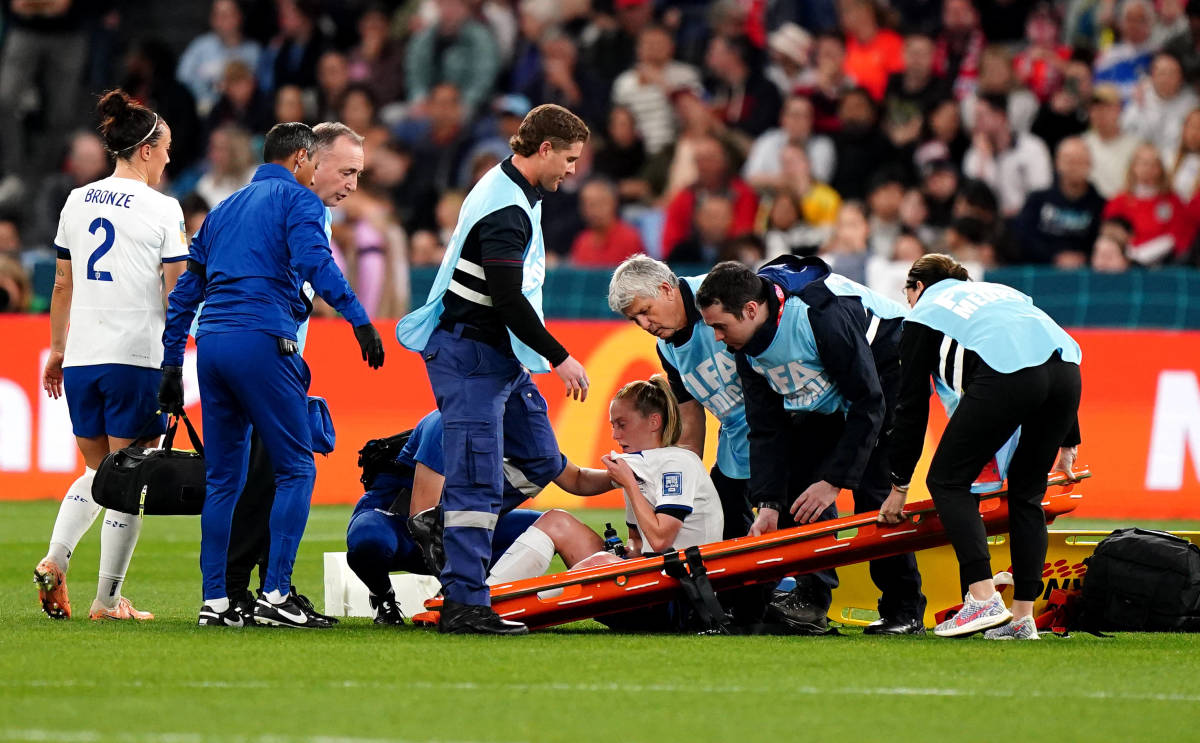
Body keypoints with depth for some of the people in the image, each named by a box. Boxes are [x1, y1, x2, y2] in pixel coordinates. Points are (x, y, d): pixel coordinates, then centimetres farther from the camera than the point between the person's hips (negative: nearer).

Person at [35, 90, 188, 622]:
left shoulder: (77, 202, 9)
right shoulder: (161, 208, -6)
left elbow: (62, 286, 14)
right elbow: (179, 293, -6)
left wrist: (57, 349, 23)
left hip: (81, 359, 5)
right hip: (137, 358, -5)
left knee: (98, 470, 20)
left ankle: (55, 560, 0)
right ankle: (107, 600, 1)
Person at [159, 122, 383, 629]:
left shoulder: (223, 210, 25)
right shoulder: (298, 201, 5)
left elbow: (185, 291, 24)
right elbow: (314, 262, -15)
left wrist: (172, 364, 26)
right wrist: (359, 320, -20)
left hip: (210, 341, 7)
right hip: (262, 339, -7)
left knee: (223, 477, 11)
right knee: (295, 469, -2)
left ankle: (215, 601, 7)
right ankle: (274, 596, -11)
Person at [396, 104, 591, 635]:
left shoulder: (514, 193, 14)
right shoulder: (506, 209, -20)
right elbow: (508, 300, -25)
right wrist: (559, 358, -18)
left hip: (500, 355, 10)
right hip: (470, 356, -10)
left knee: (539, 457, 12)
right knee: (477, 480, -11)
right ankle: (463, 604, -11)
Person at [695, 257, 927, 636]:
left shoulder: (822, 314, -37)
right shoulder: (747, 346, -13)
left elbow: (868, 405, -32)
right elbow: (766, 429, -7)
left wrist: (835, 480, -32)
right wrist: (768, 504, -18)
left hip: (887, 373, -8)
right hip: (827, 397, 8)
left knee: (872, 490, -17)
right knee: (801, 475, -8)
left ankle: (905, 613, -9)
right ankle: (812, 597, -7)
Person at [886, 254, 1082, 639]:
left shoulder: (924, 312, 25)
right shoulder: (999, 291, 40)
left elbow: (912, 406, 22)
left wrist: (899, 485, 28)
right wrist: (1068, 442, 35)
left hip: (1007, 374, -6)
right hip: (1066, 369, 6)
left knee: (947, 481, 7)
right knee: (1026, 491, 19)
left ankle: (984, 599, -7)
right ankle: (1022, 618, 12)